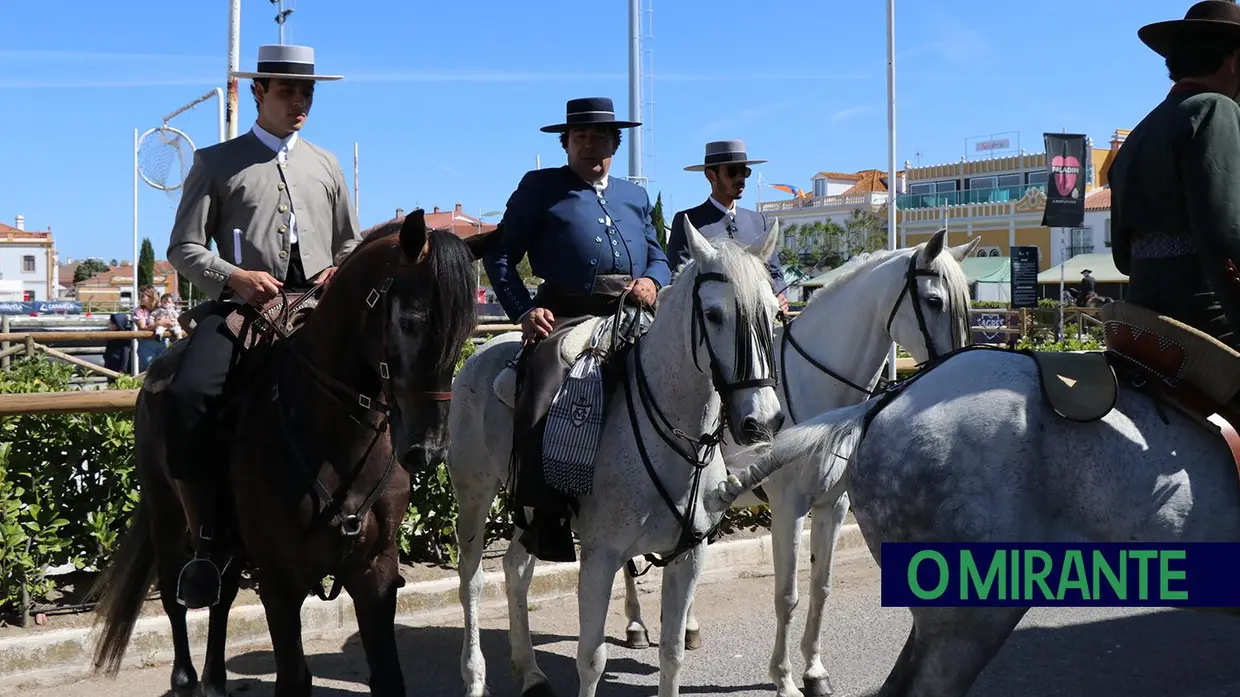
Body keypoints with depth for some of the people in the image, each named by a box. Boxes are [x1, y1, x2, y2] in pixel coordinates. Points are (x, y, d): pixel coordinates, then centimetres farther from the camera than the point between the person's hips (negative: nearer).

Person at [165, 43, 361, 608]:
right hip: (242, 305, -2)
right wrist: (234, 276, -13)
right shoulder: (216, 163, 11)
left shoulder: (325, 166, 21)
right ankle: (205, 540, -18)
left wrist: (342, 274, 3)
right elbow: (183, 249, 5)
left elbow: (352, 244, 27)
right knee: (190, 393, -30)